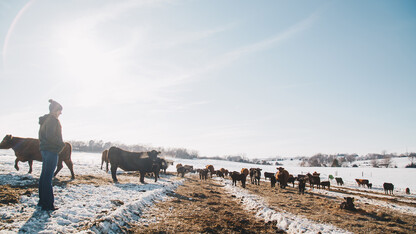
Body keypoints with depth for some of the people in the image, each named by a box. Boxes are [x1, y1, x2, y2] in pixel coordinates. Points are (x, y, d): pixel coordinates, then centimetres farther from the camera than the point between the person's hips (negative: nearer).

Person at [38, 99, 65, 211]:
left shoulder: (45, 120, 17)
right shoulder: (52, 120, -13)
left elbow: (44, 135, 19)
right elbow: (50, 136, -24)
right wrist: (61, 143, -12)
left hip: (45, 150, 10)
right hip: (51, 150, -10)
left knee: (44, 176, 15)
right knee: (48, 177, -7)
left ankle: (42, 201, 25)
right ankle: (48, 204, -3)